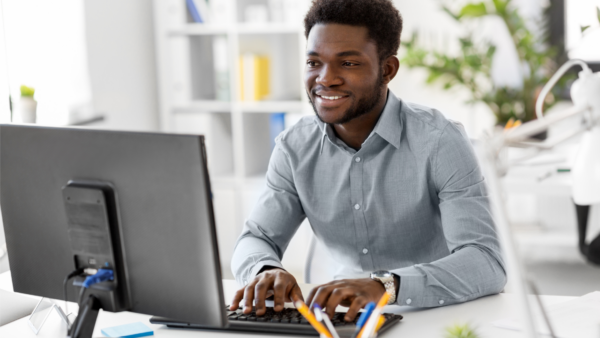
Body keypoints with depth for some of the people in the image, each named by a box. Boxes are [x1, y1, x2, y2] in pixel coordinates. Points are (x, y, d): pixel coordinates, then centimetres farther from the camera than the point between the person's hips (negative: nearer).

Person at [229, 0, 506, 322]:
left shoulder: (440, 142, -15)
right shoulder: (295, 148, 1)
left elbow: (487, 264, -23)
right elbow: (255, 240, 2)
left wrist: (385, 285, -41)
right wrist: (266, 271, -24)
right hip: (347, 319, 4)